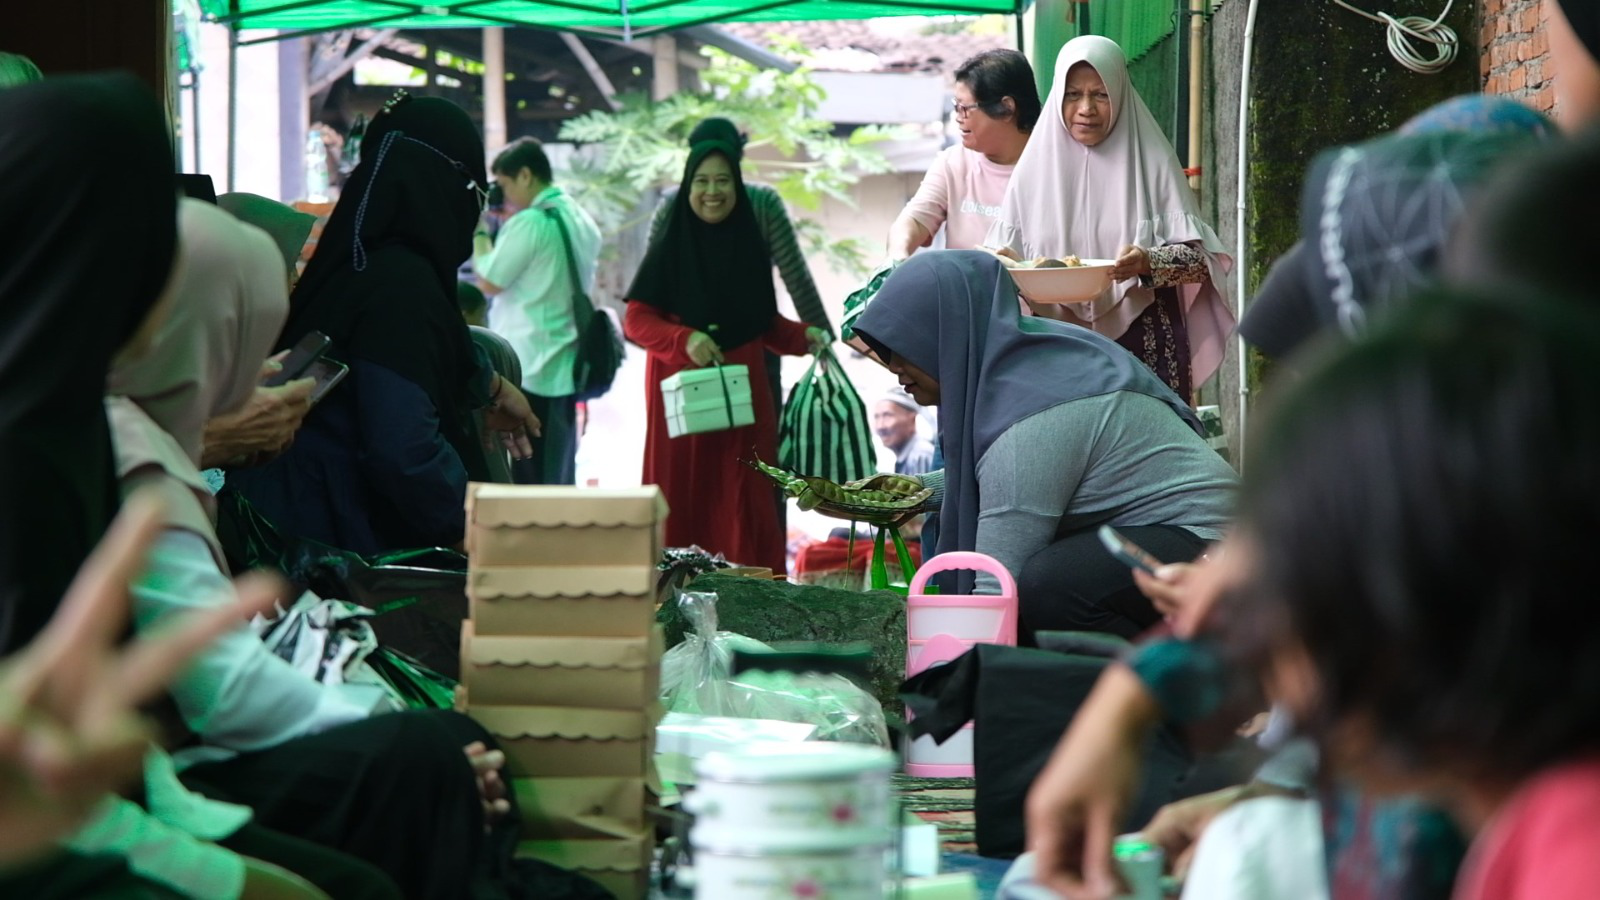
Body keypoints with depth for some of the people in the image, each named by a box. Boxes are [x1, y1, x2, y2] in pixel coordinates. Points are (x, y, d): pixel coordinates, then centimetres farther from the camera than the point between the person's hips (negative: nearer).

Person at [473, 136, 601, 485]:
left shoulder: (529, 222, -15)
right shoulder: (581, 220, 12)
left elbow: (489, 281, -10)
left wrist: (479, 231, 3)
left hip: (527, 373, -8)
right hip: (566, 369, 8)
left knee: (526, 480, -4)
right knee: (559, 480, 10)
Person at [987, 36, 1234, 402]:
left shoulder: (1151, 163, 0)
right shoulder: (1038, 165, 6)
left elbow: (1198, 258, -4)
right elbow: (1006, 256, 8)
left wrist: (1148, 262, -23)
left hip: (1143, 342, -2)